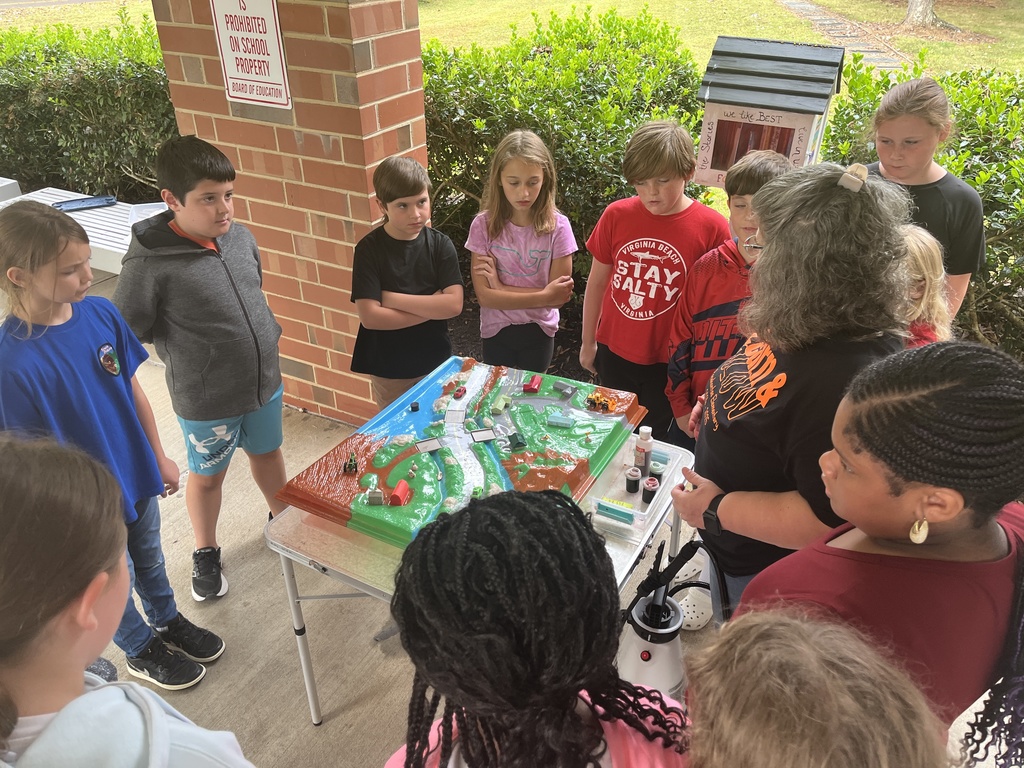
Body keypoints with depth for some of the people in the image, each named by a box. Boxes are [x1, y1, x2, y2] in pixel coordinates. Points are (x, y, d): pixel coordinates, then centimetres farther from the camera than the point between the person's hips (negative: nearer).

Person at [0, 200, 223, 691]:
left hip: (136, 473, 5)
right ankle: (141, 649, 47)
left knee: (149, 558, 28)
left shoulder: (100, 313, -13)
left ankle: (168, 620, 55)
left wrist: (158, 456, 8)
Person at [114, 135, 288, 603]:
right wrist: (184, 352, -12)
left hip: (265, 381, 5)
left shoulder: (241, 236, -6)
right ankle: (206, 553, 42)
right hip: (206, 399, -5)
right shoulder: (148, 262, -24)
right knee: (208, 476, 17)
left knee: (268, 452, 25)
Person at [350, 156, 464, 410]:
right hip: (388, 371, -2)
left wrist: (393, 299, -21)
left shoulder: (440, 245, -7)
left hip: (435, 362, 2)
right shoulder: (369, 249, -13)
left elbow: (454, 305, -18)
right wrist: (432, 306, -18)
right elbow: (370, 316, -21)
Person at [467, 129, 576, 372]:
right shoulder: (483, 225, -15)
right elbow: (484, 295, -17)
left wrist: (502, 287, -19)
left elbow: (558, 294, -15)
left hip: (539, 331, 0)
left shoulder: (557, 226, -15)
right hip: (496, 330, 0)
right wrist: (543, 296, -23)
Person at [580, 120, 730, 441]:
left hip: (669, 364, -3)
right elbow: (597, 282, 4)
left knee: (655, 440, 13)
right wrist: (588, 342, 9)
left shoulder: (712, 228, -14)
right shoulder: (616, 215, -6)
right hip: (613, 354, 3)